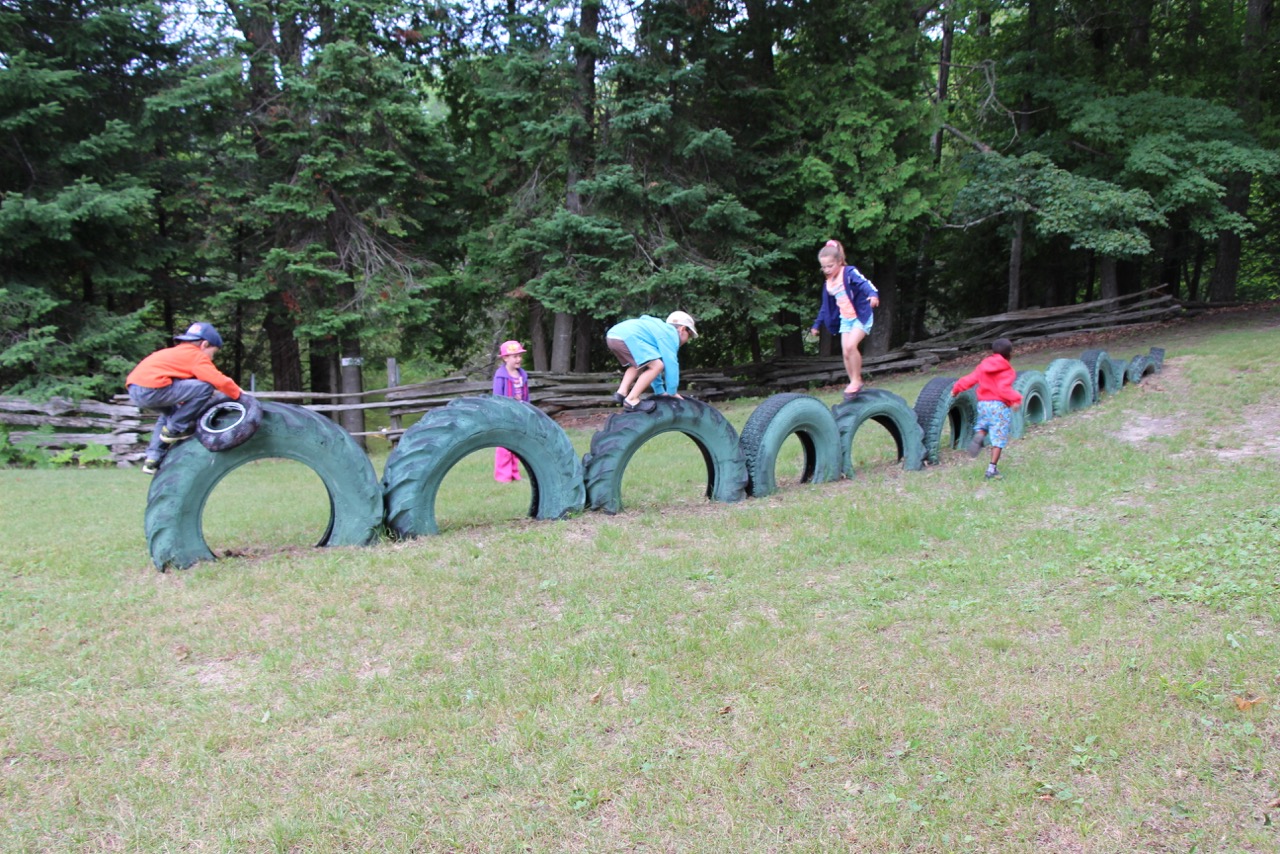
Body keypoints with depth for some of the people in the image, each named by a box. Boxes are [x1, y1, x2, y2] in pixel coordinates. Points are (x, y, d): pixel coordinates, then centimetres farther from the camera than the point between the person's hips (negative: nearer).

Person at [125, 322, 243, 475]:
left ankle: (153, 458, 27)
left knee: (171, 411, 36)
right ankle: (174, 429, -1)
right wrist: (239, 394, 6)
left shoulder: (177, 353, 30)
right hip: (151, 388, -10)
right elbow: (219, 381, -7)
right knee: (206, 387, -12)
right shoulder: (196, 355, 2)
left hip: (135, 390, 10)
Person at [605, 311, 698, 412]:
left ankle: (621, 392, 14)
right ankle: (631, 401, -9)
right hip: (625, 337, -10)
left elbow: (651, 365, 37)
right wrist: (672, 392, 9)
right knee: (657, 365, -9)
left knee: (639, 365, 31)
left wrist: (660, 392, 37)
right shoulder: (670, 334, 6)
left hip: (613, 335, 10)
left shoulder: (659, 330, 35)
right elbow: (670, 364, 0)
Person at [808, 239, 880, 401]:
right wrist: (817, 324, 22)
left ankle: (856, 380, -9)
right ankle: (854, 383, 14)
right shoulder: (828, 283, 9)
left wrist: (873, 294, -51)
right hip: (845, 319, 7)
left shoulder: (850, 272, -12)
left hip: (861, 316, -7)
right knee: (845, 353, 1)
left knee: (850, 346, -24)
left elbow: (864, 283, -30)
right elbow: (825, 306, 20)